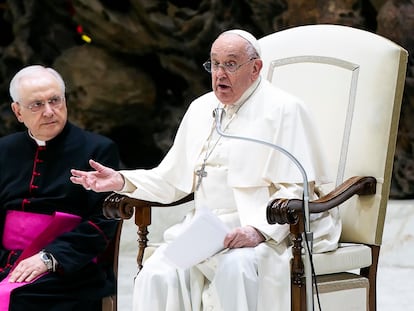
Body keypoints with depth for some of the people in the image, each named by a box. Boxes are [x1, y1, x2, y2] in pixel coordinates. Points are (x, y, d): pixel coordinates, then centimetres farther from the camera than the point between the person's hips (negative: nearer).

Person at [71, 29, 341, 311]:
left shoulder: (284, 110, 0)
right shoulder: (201, 108, 20)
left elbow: (297, 190, -9)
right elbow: (171, 180, 22)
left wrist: (259, 231, -23)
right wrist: (121, 181, 6)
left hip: (265, 231, -5)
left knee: (234, 268, -37)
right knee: (157, 276, -21)